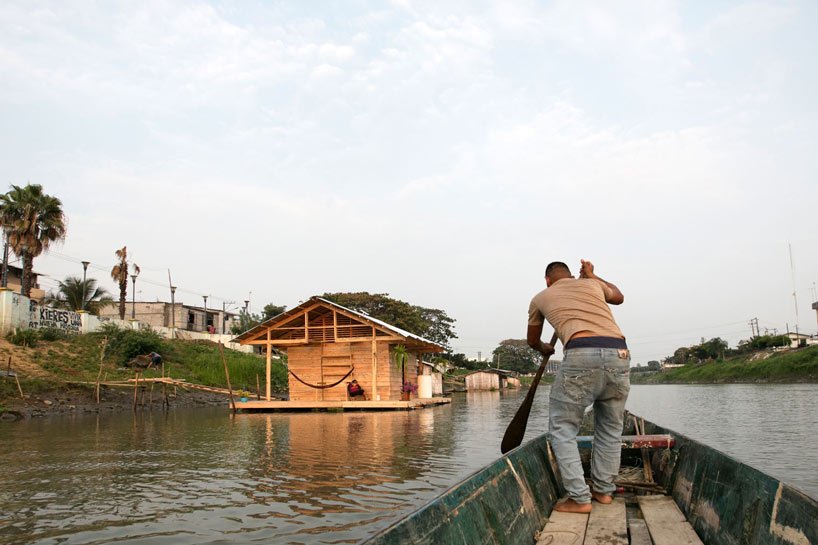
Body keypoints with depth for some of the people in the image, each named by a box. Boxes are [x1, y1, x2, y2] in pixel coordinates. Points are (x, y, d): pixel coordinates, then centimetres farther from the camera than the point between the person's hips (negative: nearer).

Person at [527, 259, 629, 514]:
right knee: (610, 428, 21)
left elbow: (533, 341, 38)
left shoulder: (541, 297, 23)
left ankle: (579, 498, 4)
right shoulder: (592, 284, 26)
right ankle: (603, 490, 28)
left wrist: (544, 349, 59)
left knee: (562, 428, 9)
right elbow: (618, 296, 49)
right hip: (619, 354, 4)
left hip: (581, 356, -4)